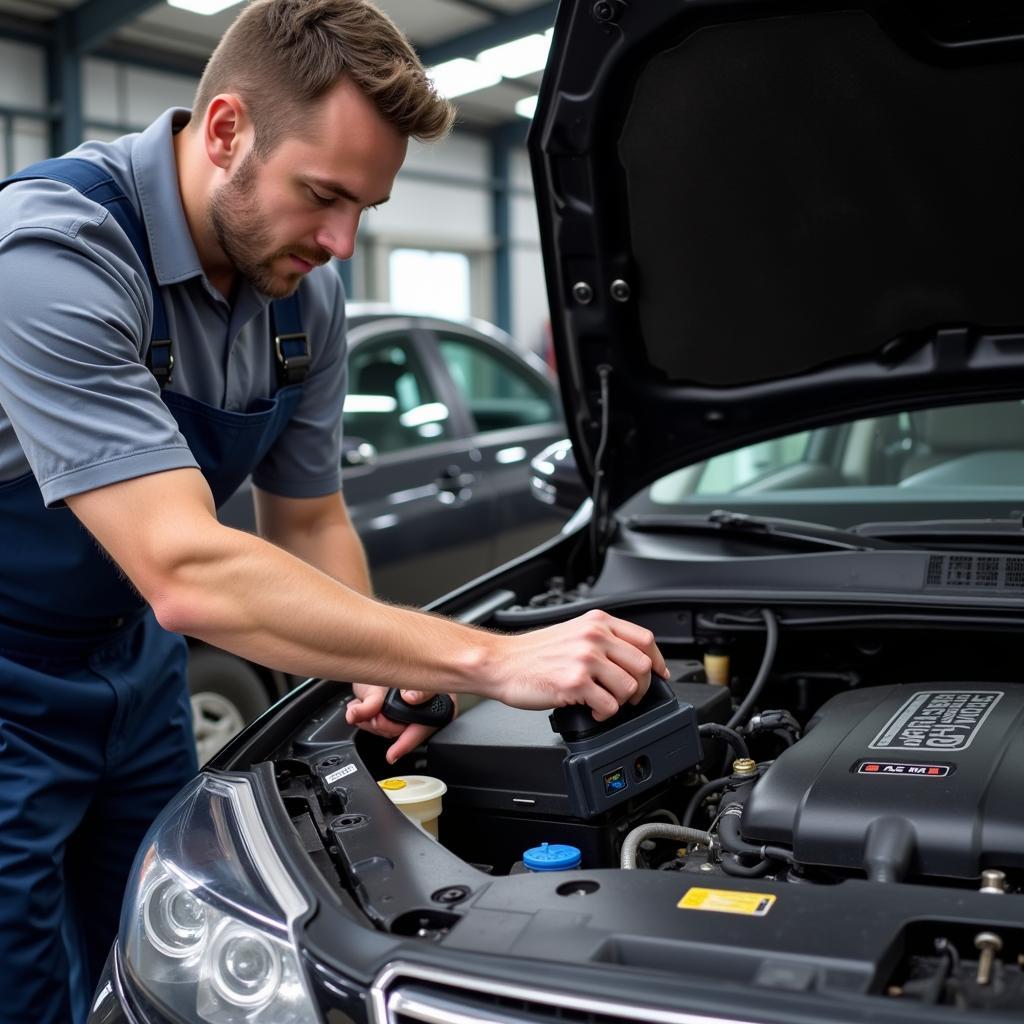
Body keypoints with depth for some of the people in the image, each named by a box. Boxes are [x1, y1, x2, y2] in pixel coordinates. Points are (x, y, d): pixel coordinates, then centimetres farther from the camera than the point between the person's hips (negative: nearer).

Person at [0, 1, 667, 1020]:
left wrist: (377, 673, -15)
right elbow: (188, 575, -39)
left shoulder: (303, 294, -7)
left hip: (130, 663, 6)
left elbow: (309, 525, 4)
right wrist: (493, 661, -40)